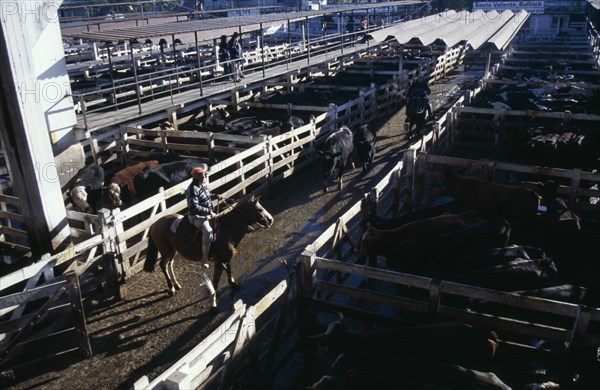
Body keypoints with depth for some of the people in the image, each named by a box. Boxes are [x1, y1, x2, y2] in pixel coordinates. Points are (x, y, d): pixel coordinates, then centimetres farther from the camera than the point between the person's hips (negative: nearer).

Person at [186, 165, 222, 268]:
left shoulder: (203, 186, 6)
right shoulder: (193, 189, -20)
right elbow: (194, 207, -27)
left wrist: (215, 196, 8)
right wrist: (208, 212, -29)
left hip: (207, 214, 10)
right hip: (197, 217, -10)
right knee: (208, 230, -32)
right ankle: (204, 259, -27)